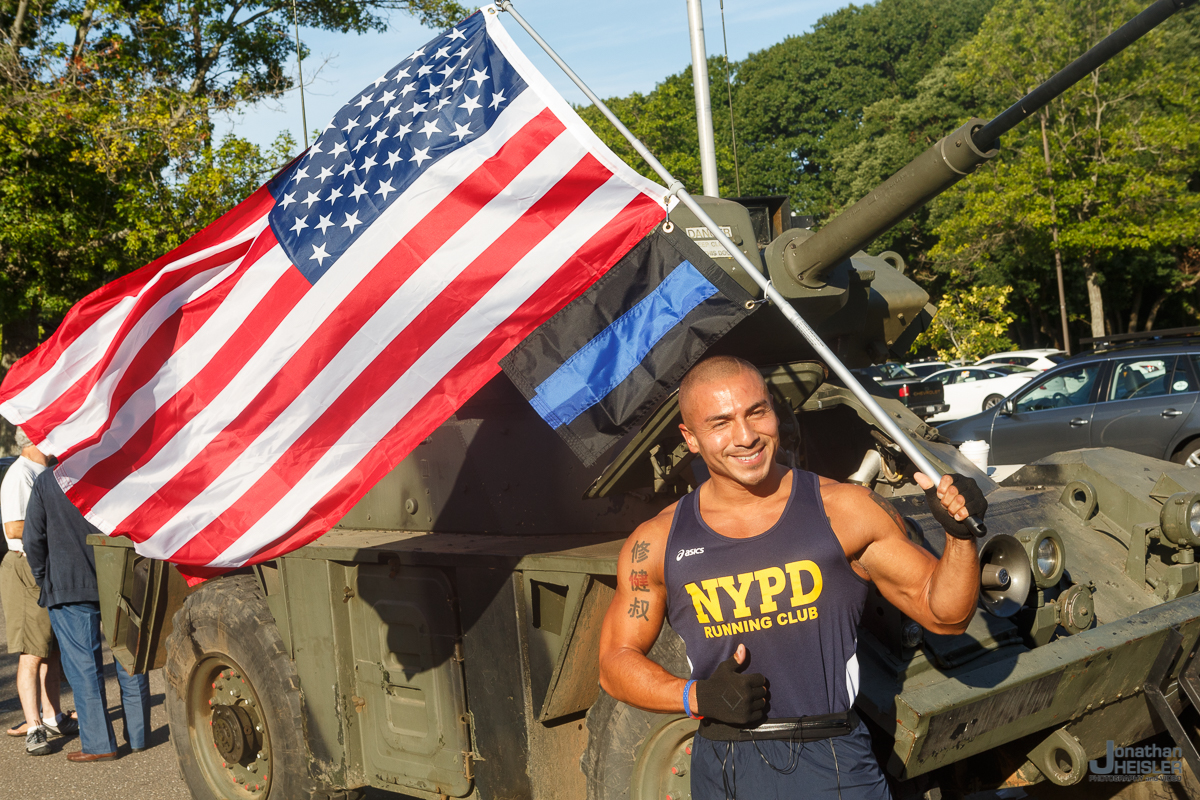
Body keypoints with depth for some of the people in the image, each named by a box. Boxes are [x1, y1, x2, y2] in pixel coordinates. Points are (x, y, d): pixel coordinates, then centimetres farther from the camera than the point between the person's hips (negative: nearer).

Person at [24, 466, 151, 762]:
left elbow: (33, 538, -1)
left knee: (84, 666, 2)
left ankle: (99, 743, 0)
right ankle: (137, 736, 18)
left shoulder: (45, 482, -2)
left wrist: (43, 579, 12)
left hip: (69, 587, -2)